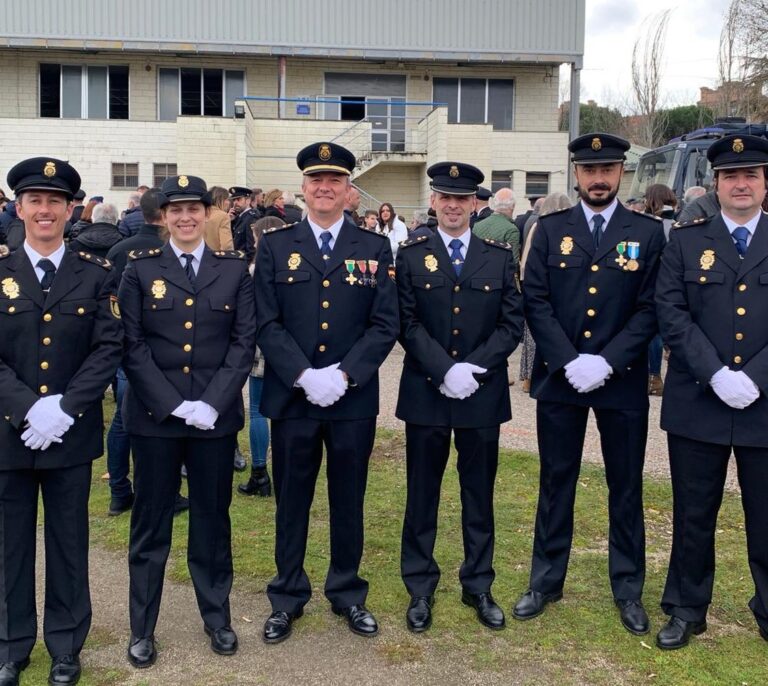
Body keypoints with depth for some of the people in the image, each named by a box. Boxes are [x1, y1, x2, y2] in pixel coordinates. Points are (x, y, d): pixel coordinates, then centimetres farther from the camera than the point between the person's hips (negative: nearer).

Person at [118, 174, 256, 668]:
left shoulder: (235, 269, 4)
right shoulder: (141, 268, 3)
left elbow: (245, 341, -1)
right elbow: (133, 345, -3)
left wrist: (211, 403, -11)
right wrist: (173, 404, -12)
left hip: (216, 415, 1)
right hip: (153, 415, 0)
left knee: (213, 517, 11)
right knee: (151, 521, 7)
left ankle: (217, 617, 27)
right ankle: (143, 628, 20)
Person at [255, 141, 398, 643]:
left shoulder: (375, 248, 4)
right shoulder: (275, 246, 3)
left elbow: (386, 325, -2)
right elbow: (267, 323, -3)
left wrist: (344, 375, -14)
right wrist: (304, 376, -15)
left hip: (354, 399, 0)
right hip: (291, 396, 0)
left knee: (349, 500, 12)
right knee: (291, 501, 10)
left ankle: (348, 594, 29)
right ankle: (288, 598, 26)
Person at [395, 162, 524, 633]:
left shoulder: (500, 256, 4)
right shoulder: (411, 255, 2)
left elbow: (512, 323, 0)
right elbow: (407, 324, -5)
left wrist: (473, 368, -13)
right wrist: (445, 370, -17)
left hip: (484, 394, 1)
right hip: (425, 393, -1)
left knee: (480, 493, 11)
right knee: (422, 493, 8)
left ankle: (479, 586, 25)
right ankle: (420, 588, 22)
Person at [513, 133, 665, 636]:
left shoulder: (648, 232, 2)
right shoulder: (551, 229, 4)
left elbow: (650, 308, -3)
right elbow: (535, 301, -2)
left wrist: (607, 362, -14)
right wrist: (569, 361, -12)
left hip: (623, 381, 0)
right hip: (559, 378, 1)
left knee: (626, 486, 9)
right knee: (556, 482, 10)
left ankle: (629, 589, 23)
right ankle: (546, 580, 24)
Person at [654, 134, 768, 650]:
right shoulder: (686, 241, 5)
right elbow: (672, 313, -4)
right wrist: (716, 373, -15)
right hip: (697, 404, 0)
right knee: (693, 514, 10)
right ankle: (687, 609, 26)